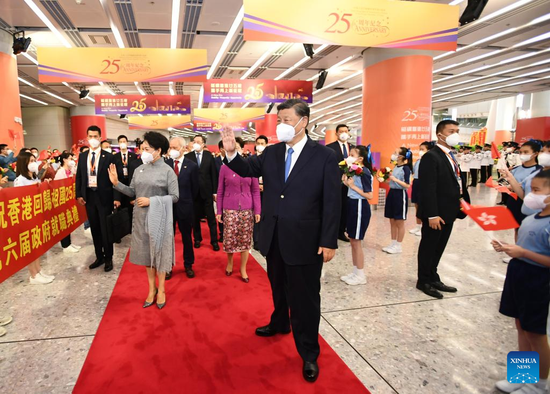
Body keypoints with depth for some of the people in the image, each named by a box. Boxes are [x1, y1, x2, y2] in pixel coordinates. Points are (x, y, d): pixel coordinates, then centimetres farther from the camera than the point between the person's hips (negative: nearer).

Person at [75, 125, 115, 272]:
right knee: (94, 228, 12)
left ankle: (108, 258, 16)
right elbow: (79, 177, 11)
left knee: (105, 228, 4)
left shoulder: (108, 156, -5)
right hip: (89, 196, 4)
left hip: (104, 196, -4)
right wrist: (79, 194, 2)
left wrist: (115, 197, -11)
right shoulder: (82, 156, 8)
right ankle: (99, 257, 25)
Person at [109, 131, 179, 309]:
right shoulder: (139, 169, 4)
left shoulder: (167, 171, -10)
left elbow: (174, 197, -13)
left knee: (159, 252, 7)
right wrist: (116, 183, -7)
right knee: (146, 252, 13)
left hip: (159, 218, -5)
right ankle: (151, 289, 28)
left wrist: (151, 201, -18)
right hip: (141, 217, 5)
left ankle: (161, 290, 23)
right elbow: (132, 192, 5)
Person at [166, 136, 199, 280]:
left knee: (187, 237, 12)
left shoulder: (192, 166, -6)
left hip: (184, 207, -1)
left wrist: (187, 202, 8)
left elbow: (195, 188, 2)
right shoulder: (165, 164, -3)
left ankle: (188, 265, 26)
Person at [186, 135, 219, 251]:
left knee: (211, 217, 5)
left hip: (207, 190, 0)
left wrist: (215, 191, -2)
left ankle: (214, 240, 13)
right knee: (195, 217, 12)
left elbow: (214, 174, 0)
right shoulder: (188, 156, -2)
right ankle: (197, 239, 26)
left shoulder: (209, 156, -1)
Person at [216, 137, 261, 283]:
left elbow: (255, 190, 1)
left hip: (247, 209, 0)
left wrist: (257, 210, -3)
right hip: (229, 208, 0)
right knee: (229, 238, 2)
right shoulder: (224, 168, 1)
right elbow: (220, 191, 5)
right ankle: (230, 262, 31)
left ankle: (243, 269, 23)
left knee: (245, 239, 6)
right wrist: (219, 211, 2)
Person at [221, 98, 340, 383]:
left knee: (305, 296, 8)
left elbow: (332, 202, -11)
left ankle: (309, 353, 27)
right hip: (274, 237, 5)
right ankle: (280, 323, 51)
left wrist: (329, 242, -13)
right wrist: (231, 152, -19)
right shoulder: (271, 152, 4)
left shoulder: (325, 156, -10)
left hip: (305, 240, -5)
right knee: (278, 287, 24)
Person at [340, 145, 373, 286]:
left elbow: (369, 195, -20)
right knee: (352, 240, 14)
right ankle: (355, 272, 25)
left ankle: (361, 276, 12)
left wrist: (353, 186, -19)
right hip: (352, 205, 9)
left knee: (356, 241, 0)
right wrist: (346, 182, -3)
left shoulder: (364, 172, -17)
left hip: (360, 207, -9)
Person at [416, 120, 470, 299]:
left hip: (448, 212, 9)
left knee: (439, 248, 18)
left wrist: (458, 207, 7)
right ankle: (424, 281, 19)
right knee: (429, 247, 5)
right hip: (436, 214, -9)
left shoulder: (451, 156, 14)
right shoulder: (431, 157, -15)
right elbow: (428, 189, -21)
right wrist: (432, 215, -24)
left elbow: (456, 182, 15)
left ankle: (433, 278, 31)